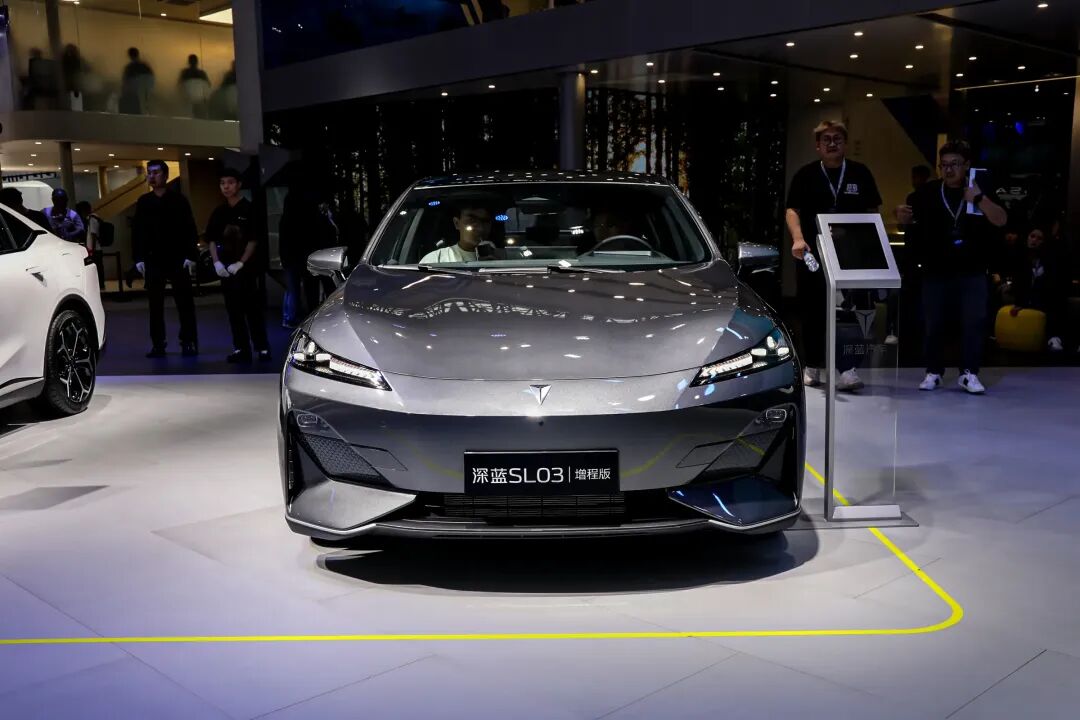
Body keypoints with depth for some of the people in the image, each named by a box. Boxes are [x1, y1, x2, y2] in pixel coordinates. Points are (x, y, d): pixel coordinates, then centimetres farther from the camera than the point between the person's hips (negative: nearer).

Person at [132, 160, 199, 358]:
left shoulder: (179, 200, 2)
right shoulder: (143, 202, 10)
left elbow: (190, 230, -1)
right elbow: (136, 232, 10)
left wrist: (190, 256, -9)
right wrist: (139, 258, 2)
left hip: (178, 260, -2)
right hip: (153, 260, 3)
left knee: (185, 303, 0)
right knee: (155, 305, 4)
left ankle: (188, 343, 6)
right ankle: (158, 344, 9)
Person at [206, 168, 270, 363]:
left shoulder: (249, 209, -2)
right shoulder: (219, 212, 11)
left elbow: (253, 240, -6)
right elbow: (212, 240, 11)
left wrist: (240, 263, -13)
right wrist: (217, 262, -3)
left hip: (246, 267, -5)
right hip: (226, 268, 5)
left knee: (252, 308, -6)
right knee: (233, 310, 5)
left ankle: (262, 347, -1)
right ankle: (241, 349, 10)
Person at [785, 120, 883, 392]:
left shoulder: (860, 173, 7)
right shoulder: (805, 175, 2)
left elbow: (872, 212, 10)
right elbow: (792, 210, -5)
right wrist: (798, 239, -23)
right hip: (812, 253, 0)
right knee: (812, 312, 7)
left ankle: (845, 367, -6)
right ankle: (811, 366, 18)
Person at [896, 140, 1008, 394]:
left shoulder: (982, 192, 0)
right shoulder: (927, 192, 1)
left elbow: (1001, 221, -9)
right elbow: (907, 219, 3)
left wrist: (980, 199, -24)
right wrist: (901, 215, -21)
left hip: (972, 272, 0)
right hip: (936, 271, 1)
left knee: (975, 322, -4)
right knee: (933, 324, 5)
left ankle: (969, 373, 4)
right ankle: (934, 372, 16)